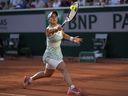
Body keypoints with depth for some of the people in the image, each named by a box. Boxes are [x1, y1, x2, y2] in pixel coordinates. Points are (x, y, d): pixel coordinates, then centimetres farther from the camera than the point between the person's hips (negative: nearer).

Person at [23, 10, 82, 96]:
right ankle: (72, 88, -32)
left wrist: (72, 39, 1)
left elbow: (64, 35, 18)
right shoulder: (48, 29, -22)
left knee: (47, 74, 25)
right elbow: (51, 30, -47)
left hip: (58, 55, 8)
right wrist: (56, 29, -70)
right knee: (64, 69, -26)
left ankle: (29, 79, 44)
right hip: (51, 56, -8)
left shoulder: (59, 26, -1)